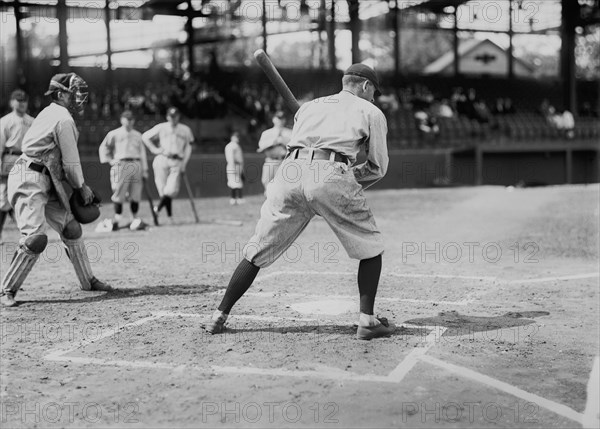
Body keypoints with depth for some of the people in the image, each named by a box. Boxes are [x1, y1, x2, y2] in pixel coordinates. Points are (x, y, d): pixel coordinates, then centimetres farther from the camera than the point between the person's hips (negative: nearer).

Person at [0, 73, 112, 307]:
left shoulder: (49, 113, 19)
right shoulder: (64, 119, -13)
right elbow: (71, 162, -10)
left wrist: (79, 186, 11)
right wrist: (81, 187, 6)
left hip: (46, 182, 11)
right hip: (30, 181, -11)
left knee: (71, 227, 14)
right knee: (35, 237, -18)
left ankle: (88, 280, 25)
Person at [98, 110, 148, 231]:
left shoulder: (137, 135, 20)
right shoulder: (114, 134, 11)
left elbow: (142, 153, 18)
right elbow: (103, 147, 13)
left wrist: (145, 170, 12)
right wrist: (108, 160, -1)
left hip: (136, 165, 3)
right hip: (121, 164, -3)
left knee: (135, 194, 0)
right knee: (119, 193, -7)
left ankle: (134, 219, 8)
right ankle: (117, 218, 2)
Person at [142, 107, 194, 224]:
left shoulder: (185, 130, 15)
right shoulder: (161, 128, 10)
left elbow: (188, 147, 15)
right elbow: (145, 137, 14)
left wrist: (184, 163, 3)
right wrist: (154, 149, 2)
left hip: (177, 162, 1)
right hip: (162, 160, -1)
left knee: (172, 190, -16)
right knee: (163, 188, -4)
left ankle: (159, 207, 4)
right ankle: (169, 215, 5)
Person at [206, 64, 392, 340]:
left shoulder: (309, 106, 32)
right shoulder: (371, 112, 21)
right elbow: (378, 167, 19)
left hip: (290, 172, 4)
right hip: (331, 176, -4)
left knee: (257, 251, 12)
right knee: (370, 246, 14)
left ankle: (219, 317, 14)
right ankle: (367, 320, 7)